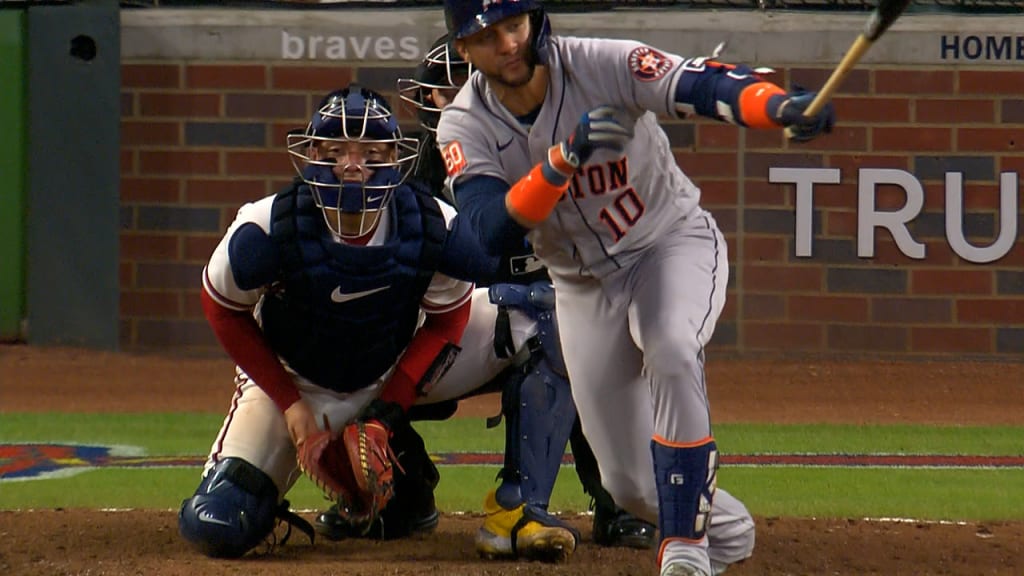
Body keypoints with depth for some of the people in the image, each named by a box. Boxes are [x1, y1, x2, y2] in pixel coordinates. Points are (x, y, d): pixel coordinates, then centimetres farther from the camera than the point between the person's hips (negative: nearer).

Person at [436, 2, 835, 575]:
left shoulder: (601, 65, -23)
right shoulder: (466, 126, -16)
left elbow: (702, 84, -37)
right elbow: (488, 236, -30)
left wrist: (783, 106, -58)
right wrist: (562, 162, -45)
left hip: (674, 244, -3)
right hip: (584, 286, 3)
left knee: (672, 353, -36)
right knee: (631, 484, 1)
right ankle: (722, 523, 34)